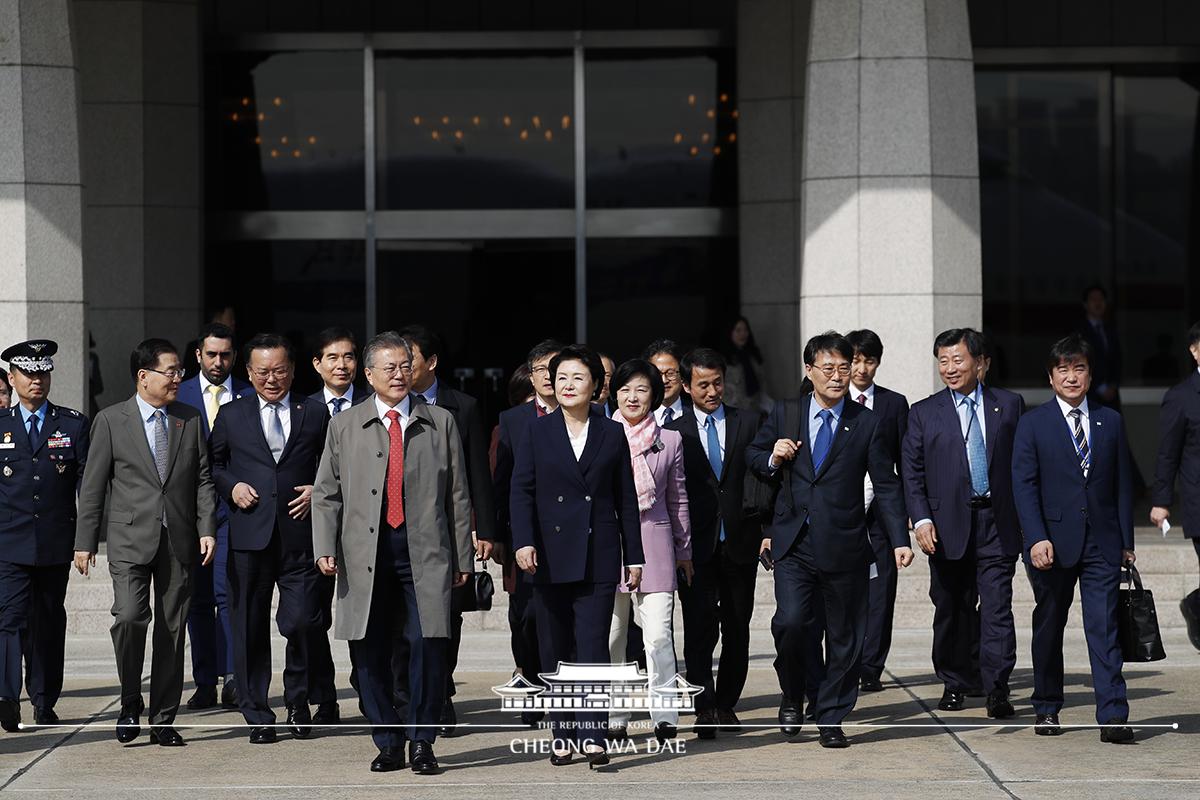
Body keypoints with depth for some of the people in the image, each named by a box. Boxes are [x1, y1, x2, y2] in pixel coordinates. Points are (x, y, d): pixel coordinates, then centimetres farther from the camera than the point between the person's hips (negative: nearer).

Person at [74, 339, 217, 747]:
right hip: (131, 539, -3)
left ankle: (163, 720, 12)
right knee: (129, 617, -19)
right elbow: (93, 485, 3)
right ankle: (130, 705, 2)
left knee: (172, 629, 4)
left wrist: (207, 529, -2)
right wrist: (85, 541, 0)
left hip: (179, 541, 3)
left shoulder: (191, 420, 11)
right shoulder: (111, 421, 2)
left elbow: (202, 479, 11)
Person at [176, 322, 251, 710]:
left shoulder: (249, 397, 5)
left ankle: (231, 678, -13)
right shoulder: (178, 397, 8)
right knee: (198, 597, 5)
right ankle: (205, 682, 9)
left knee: (228, 591, -12)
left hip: (234, 507, -2)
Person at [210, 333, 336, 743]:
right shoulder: (231, 416, 11)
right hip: (249, 538, 1)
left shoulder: (315, 413, 9)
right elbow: (212, 465, 18)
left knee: (302, 621, -10)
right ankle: (258, 716, 13)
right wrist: (231, 487, 0)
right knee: (249, 629, 3)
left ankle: (302, 700, 15)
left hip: (301, 536, -1)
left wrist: (319, 490, -3)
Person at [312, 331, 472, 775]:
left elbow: (457, 495, 10)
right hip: (365, 552, 1)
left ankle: (421, 741, 4)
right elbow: (326, 493, 10)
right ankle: (388, 743, 15)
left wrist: (463, 556, 7)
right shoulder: (344, 426, 10)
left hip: (426, 552, -1)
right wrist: (325, 548, -2)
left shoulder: (440, 422, 10)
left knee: (428, 643, -10)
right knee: (369, 651, 2)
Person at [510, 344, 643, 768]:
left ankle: (592, 736, -12)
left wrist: (633, 557, 6)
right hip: (550, 557, 1)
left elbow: (626, 499, 9)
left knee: (593, 647, -9)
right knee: (555, 650, 5)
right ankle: (563, 736, 12)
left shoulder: (613, 433, 8)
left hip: (598, 557, -1)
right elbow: (521, 491, 0)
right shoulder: (537, 432, 6)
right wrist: (523, 541, -14)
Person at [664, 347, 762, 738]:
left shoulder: (748, 423, 8)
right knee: (700, 629, -9)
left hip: (739, 543, 2)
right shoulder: (673, 431, 3)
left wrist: (766, 531, -3)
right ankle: (705, 709, -11)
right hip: (696, 545, -2)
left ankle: (726, 705, 18)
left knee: (737, 630, 7)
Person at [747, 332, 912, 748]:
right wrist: (772, 458, -4)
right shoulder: (784, 415, 6)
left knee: (844, 636, 5)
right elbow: (753, 454, 20)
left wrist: (899, 539, -7)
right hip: (794, 543, 0)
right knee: (790, 622, -14)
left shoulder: (868, 423, 3)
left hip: (844, 546, 0)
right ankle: (792, 697, 12)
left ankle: (831, 719, 18)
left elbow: (886, 485, 2)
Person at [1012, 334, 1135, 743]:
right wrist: (1037, 538, -15)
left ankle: (1113, 716, -10)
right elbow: (1024, 485, -4)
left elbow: (1123, 484, 11)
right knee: (1049, 628, 9)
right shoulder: (1033, 424, 2)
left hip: (1102, 542, 1)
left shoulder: (1110, 422, 10)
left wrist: (1126, 540, 6)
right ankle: (1047, 709, 22)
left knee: (1104, 628, -6)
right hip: (1053, 544, -1)